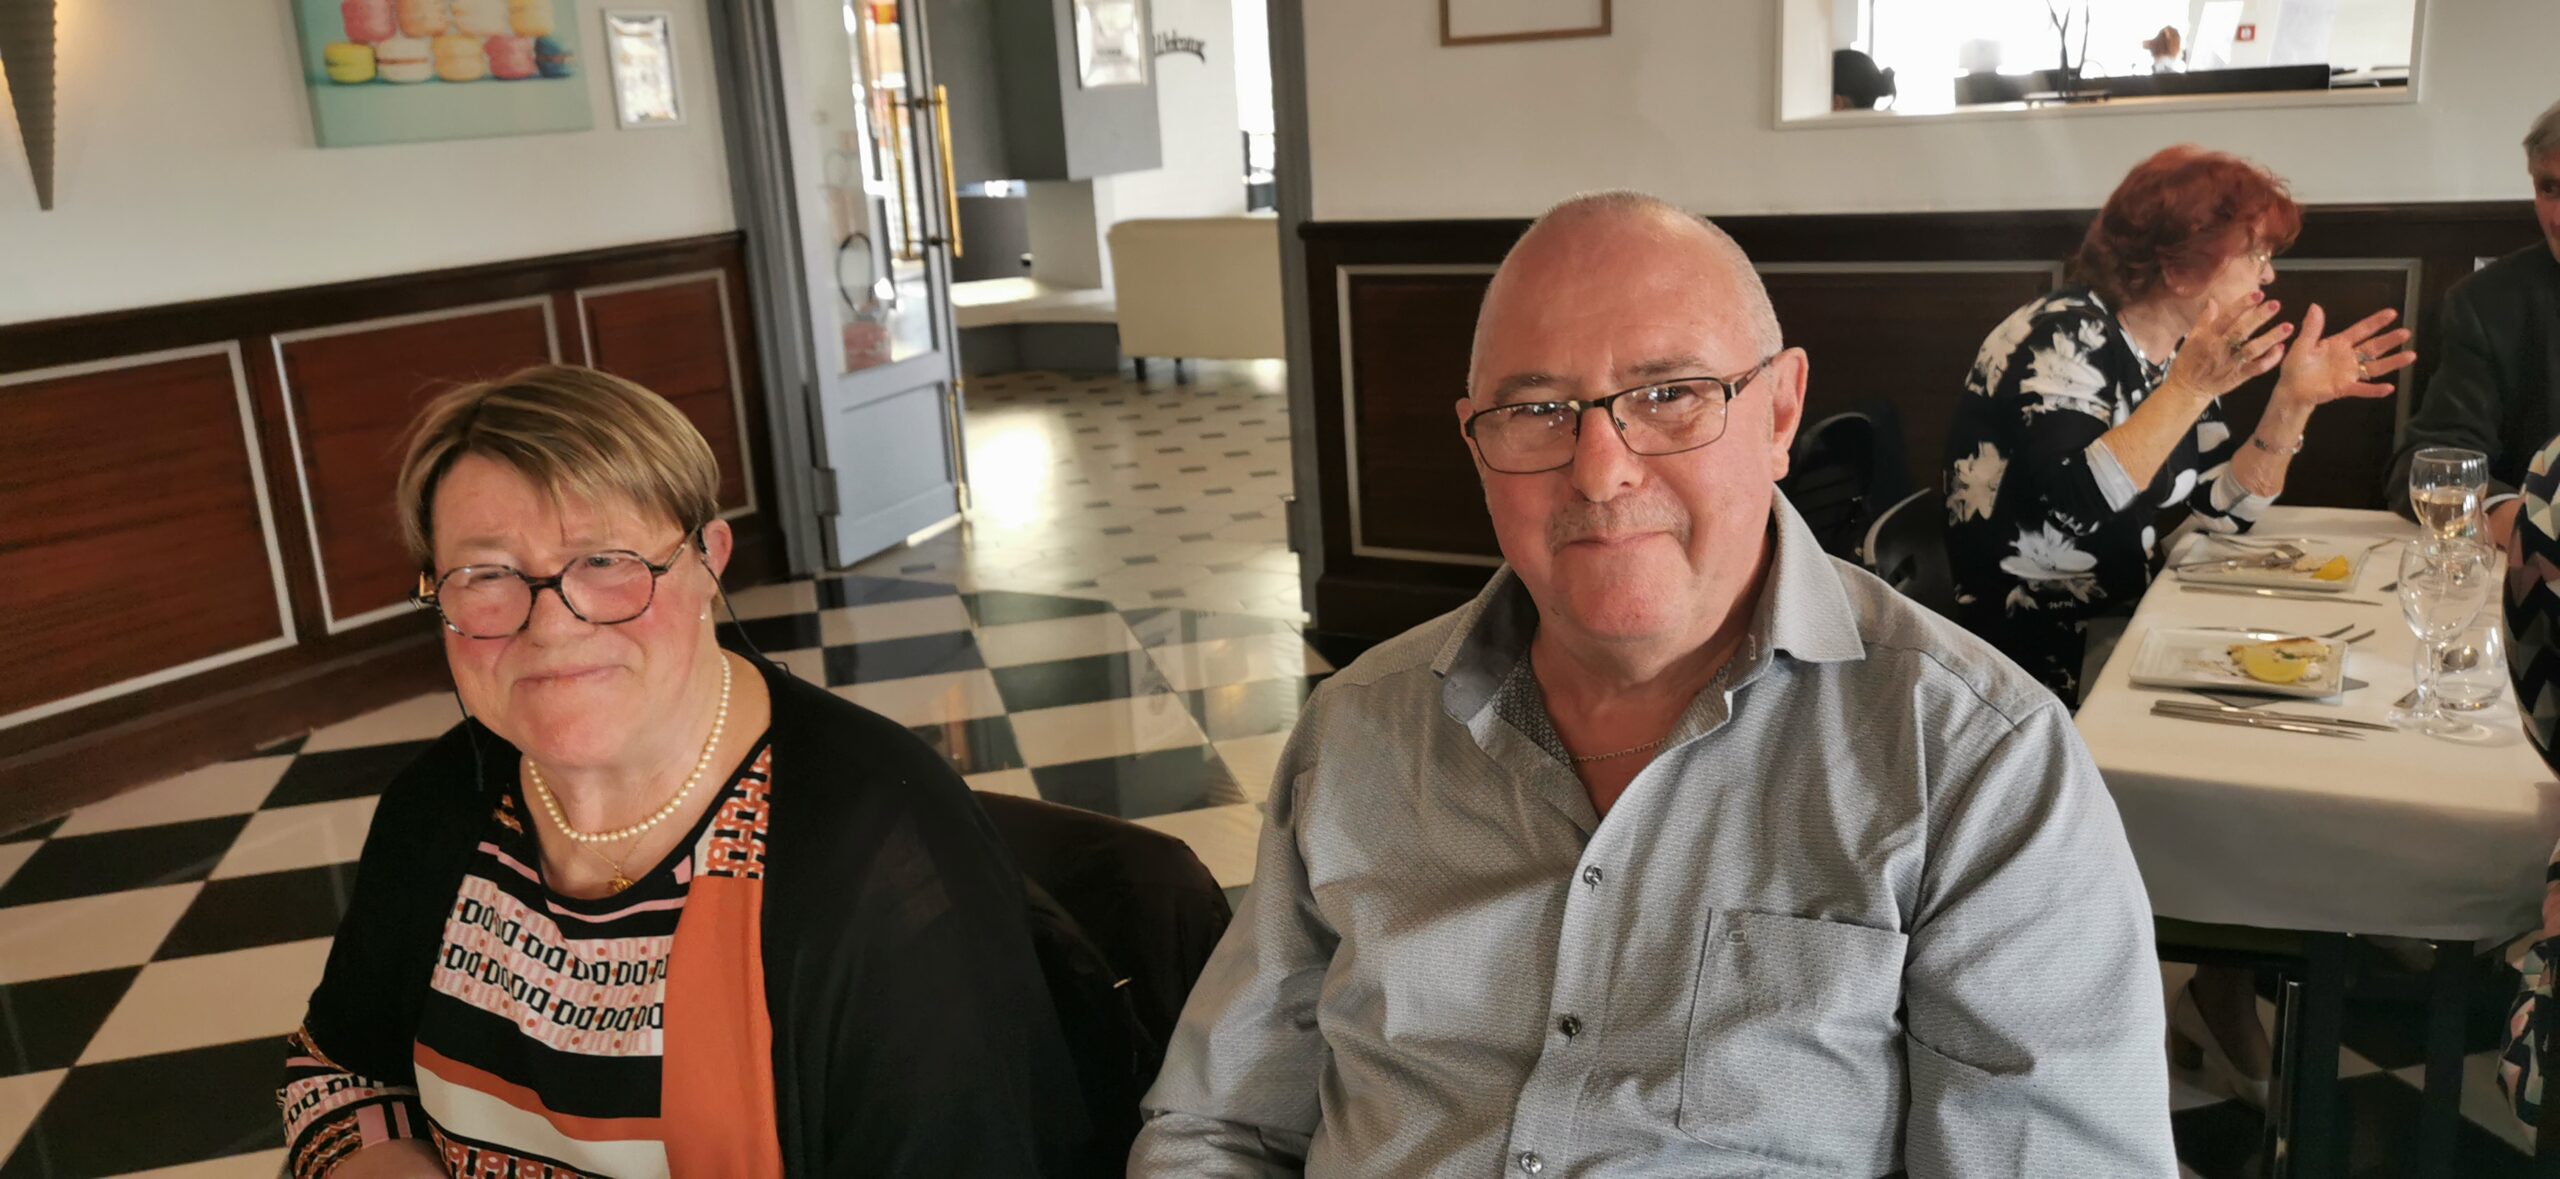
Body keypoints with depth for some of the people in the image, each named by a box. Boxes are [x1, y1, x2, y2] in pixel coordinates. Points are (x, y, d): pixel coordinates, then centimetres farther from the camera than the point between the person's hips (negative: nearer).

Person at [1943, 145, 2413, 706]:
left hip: (2126, 621, 8)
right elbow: (2074, 506, -31)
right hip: (2039, 654, -8)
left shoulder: (2176, 348, 7)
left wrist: (2295, 398, -5)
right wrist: (2189, 389, -33)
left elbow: (2224, 509, 5)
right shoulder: (2066, 337, -17)